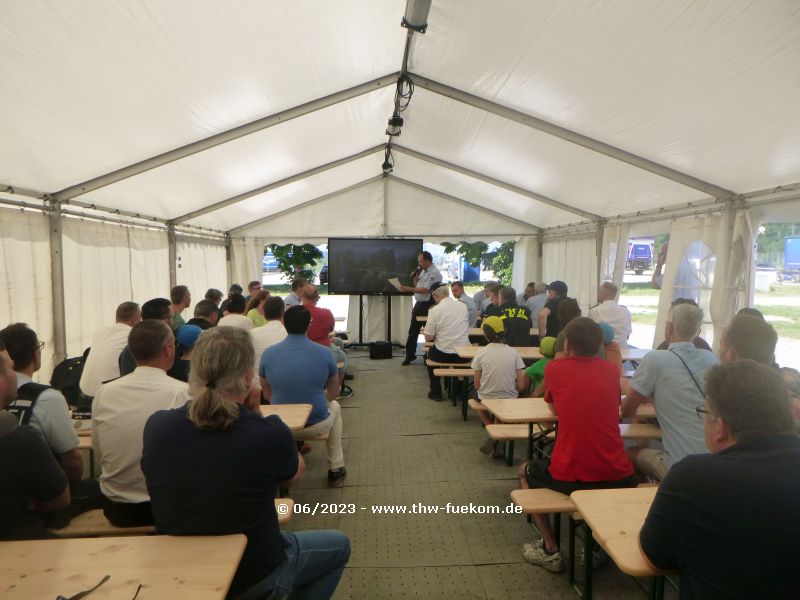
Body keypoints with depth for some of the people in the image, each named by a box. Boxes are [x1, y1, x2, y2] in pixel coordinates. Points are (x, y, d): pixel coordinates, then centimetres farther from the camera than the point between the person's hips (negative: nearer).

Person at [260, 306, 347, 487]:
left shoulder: (268, 354, -7)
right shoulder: (324, 353, -10)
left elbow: (267, 394, 6)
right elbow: (333, 393, 3)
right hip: (317, 425, -1)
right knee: (334, 407, 32)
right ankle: (336, 470, 34)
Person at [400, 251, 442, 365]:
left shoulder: (434, 273, -17)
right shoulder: (423, 271, 11)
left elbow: (425, 290, -23)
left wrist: (408, 289, -23)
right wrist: (414, 278, 0)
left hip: (428, 306, -9)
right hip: (419, 304, 9)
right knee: (413, 331, 12)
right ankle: (410, 355, 22)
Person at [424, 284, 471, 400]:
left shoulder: (435, 310, -12)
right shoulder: (463, 306, 1)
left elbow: (428, 338, -9)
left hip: (443, 355, -3)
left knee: (430, 352, 29)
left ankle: (436, 392, 30)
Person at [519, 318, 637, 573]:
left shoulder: (554, 368, -1)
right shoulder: (611, 371, 6)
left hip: (570, 478, -3)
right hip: (617, 478, 3)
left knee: (525, 471, 29)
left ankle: (550, 549, 23)